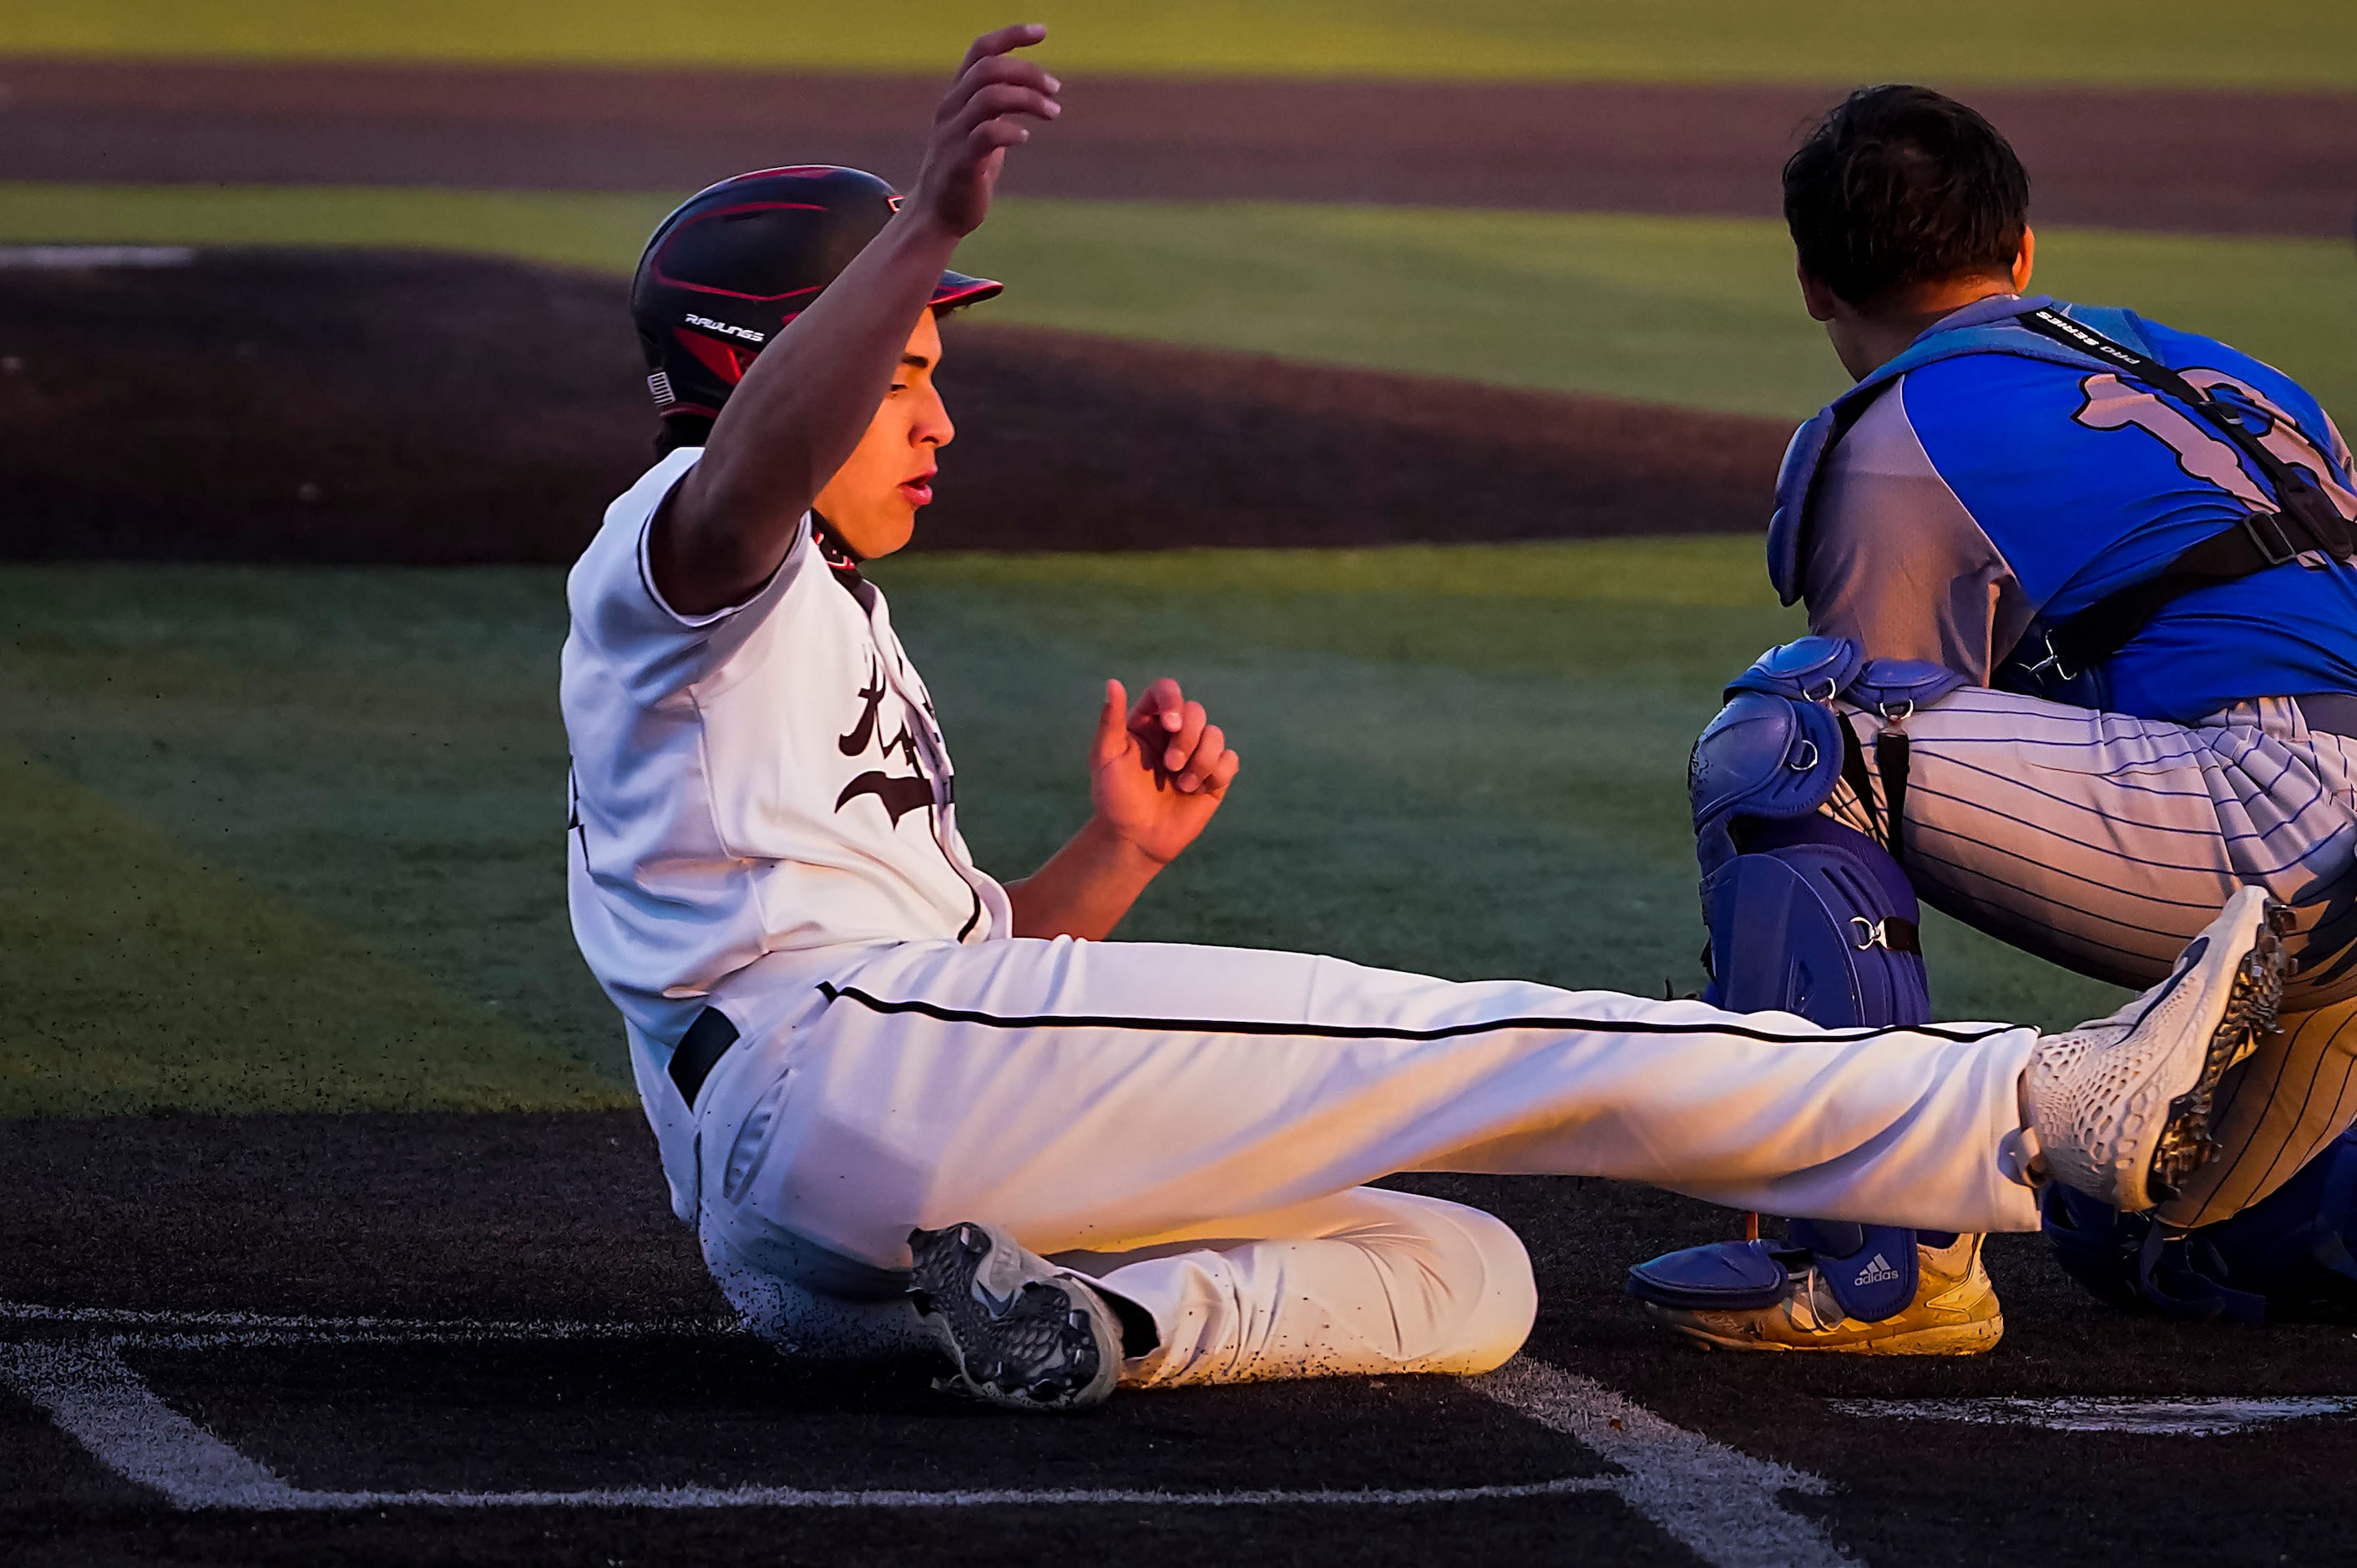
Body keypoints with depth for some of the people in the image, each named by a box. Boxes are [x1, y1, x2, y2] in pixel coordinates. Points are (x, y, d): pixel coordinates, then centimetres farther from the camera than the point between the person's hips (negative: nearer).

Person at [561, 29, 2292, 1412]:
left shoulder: (835, 631, 37)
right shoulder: (673, 550, 6)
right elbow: (755, 470, -23)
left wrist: (1114, 857, 13)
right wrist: (929, 224, -41)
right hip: (828, 1069, -10)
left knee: (1467, 1269, -2)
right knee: (1495, 1053, -11)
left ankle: (1107, 1316, -28)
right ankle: (2050, 1113, -14)